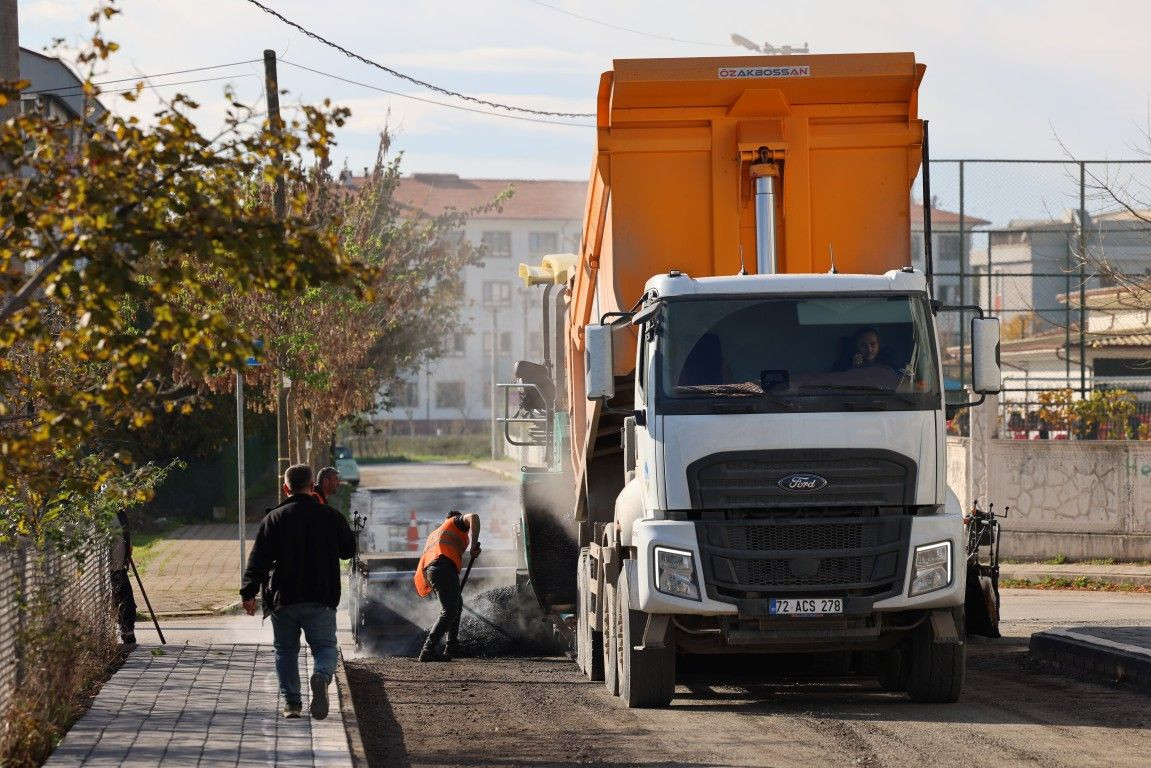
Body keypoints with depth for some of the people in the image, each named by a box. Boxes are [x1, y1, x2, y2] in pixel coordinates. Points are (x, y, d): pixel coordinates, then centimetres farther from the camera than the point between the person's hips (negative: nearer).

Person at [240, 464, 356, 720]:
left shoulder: (274, 518, -2)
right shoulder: (331, 516, 1)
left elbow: (258, 558, -7)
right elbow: (349, 550, 13)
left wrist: (249, 593, -6)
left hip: (283, 599, 0)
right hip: (321, 600, 0)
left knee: (286, 650, 14)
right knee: (325, 646, 6)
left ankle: (291, 702, 7)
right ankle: (322, 676, -27)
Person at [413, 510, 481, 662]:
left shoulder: (434, 534, 40)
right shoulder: (457, 522, 21)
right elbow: (473, 518, -2)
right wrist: (474, 544, -6)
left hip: (428, 568, 8)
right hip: (444, 567, -8)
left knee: (456, 605, 27)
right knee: (449, 612, -14)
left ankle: (452, 647, 25)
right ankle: (428, 651, -27)